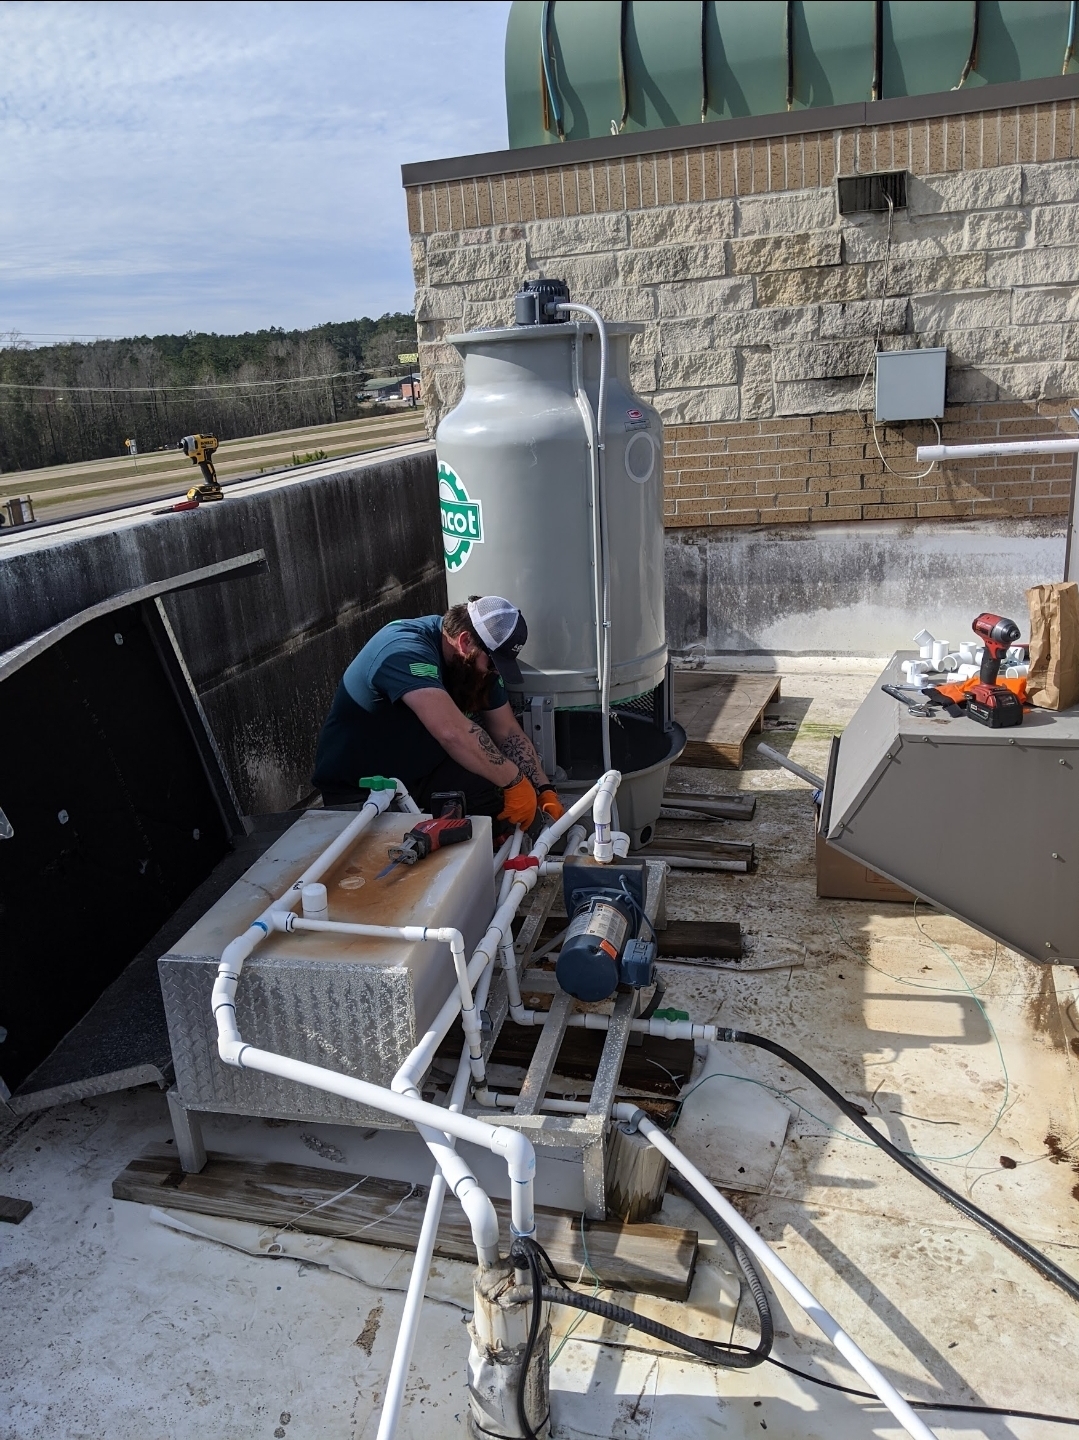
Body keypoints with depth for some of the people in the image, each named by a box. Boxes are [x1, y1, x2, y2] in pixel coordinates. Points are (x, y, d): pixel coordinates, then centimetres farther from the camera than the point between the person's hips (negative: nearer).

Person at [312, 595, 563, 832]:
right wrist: (514, 781, -32)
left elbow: (509, 733, 2)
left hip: (424, 770, 7)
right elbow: (453, 732, -41)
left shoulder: (477, 662, -2)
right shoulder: (404, 650, -30)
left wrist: (544, 790, -10)